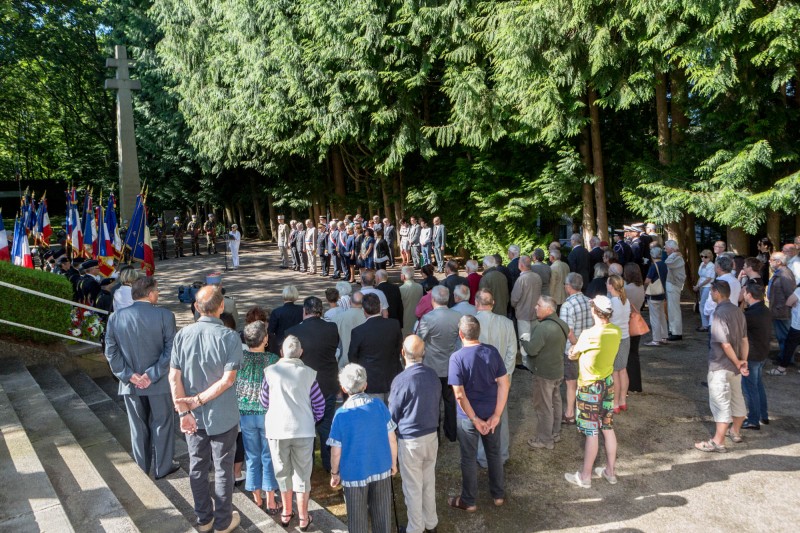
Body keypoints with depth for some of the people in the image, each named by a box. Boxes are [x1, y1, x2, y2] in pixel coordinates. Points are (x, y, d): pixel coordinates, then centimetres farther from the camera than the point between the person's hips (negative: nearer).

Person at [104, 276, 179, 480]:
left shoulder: (115, 317, -4)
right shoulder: (164, 316, -15)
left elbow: (110, 351, -4)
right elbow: (170, 350, -18)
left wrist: (129, 375, -6)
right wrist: (153, 374, -14)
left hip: (130, 384, 3)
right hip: (158, 382, -3)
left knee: (138, 426, 18)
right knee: (162, 424, 14)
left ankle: (141, 468, 32)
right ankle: (163, 467, 26)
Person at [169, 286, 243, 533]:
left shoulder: (182, 335, -8)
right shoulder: (229, 337, -19)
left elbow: (174, 377, -9)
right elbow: (228, 380, -22)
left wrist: (185, 411, -8)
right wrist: (199, 400, -14)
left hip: (193, 417, 4)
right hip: (223, 417, -3)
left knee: (197, 467, 19)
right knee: (223, 469, 13)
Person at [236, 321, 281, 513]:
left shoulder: (239, 358, -10)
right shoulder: (273, 360, -15)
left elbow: (232, 386, -1)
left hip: (245, 414, 2)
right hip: (268, 413, -2)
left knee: (252, 456, 16)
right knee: (269, 457, 10)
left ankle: (257, 498, 26)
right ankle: (270, 501, 15)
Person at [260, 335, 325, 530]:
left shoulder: (271, 371, -5)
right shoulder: (308, 373, -5)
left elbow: (264, 402, 6)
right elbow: (319, 404, 0)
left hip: (277, 429, 1)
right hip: (303, 430, 0)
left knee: (283, 472, 17)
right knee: (302, 473, 12)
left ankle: (286, 513, 30)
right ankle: (303, 518, 21)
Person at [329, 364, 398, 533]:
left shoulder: (341, 414, -17)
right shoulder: (380, 406, -10)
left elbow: (336, 452, -11)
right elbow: (392, 439, -4)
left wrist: (335, 473, 6)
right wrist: (393, 463, 12)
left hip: (355, 474, -2)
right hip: (381, 469, 3)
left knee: (358, 518, 16)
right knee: (382, 511, 21)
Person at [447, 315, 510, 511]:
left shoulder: (457, 358, -19)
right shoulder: (492, 352, -7)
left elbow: (459, 394, -21)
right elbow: (505, 384, -8)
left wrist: (475, 419, -12)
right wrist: (496, 415, -7)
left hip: (468, 417, -4)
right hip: (492, 414, 4)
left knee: (469, 458, 13)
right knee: (494, 454, 21)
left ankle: (468, 501, 28)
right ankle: (499, 495, 37)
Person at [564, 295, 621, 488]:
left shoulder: (589, 334, -23)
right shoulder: (617, 332, -3)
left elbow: (572, 355, -7)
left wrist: (574, 349, 13)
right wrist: (582, 348, 6)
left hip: (591, 386, -6)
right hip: (608, 383, 7)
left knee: (592, 432, 2)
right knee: (608, 428, 16)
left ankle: (585, 476, 14)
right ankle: (610, 471, 29)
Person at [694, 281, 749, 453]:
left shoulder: (719, 314, -22)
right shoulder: (737, 310, 4)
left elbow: (725, 344, -24)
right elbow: (744, 339, 6)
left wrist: (737, 363, -11)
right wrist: (743, 361, 5)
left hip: (720, 366, -9)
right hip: (734, 365, 9)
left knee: (721, 403, -4)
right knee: (737, 398, 21)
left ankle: (718, 442, 1)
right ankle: (735, 431, 38)